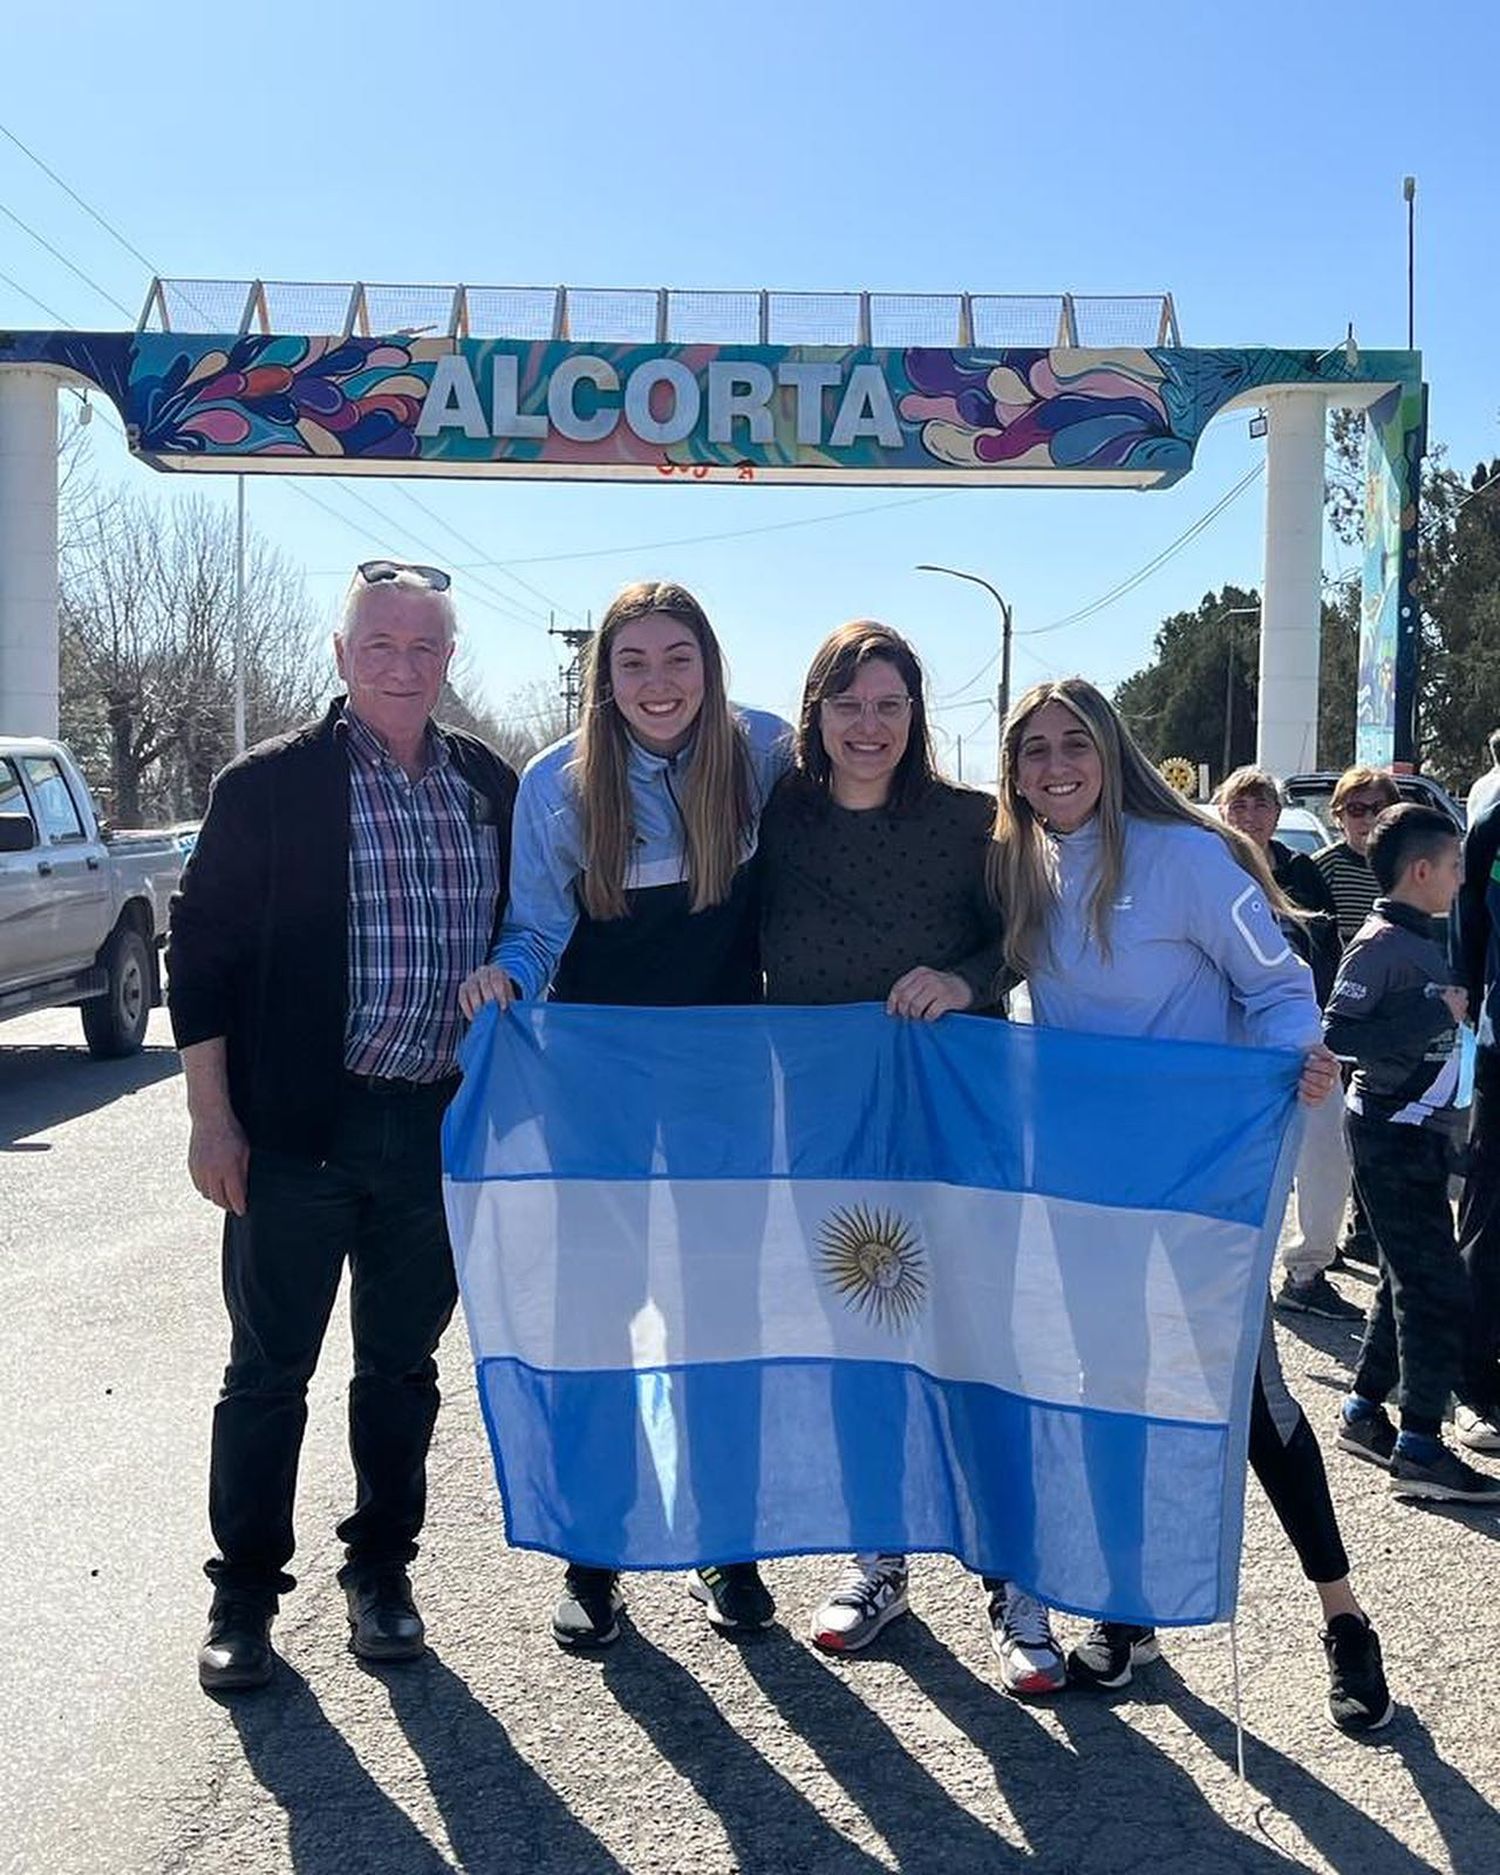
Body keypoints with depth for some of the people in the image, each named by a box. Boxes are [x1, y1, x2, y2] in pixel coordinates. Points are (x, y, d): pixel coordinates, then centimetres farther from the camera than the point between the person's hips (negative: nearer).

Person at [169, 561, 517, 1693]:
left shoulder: (492, 788, 6)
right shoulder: (272, 784, -5)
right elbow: (202, 948, -4)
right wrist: (213, 1117, -8)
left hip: (441, 1124, 3)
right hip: (298, 1129, -3)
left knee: (402, 1365, 15)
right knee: (268, 1368, 6)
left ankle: (382, 1568, 30)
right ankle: (245, 1592, 21)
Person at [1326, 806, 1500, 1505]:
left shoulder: (1423, 943, 13)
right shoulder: (1379, 944, -15)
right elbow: (1338, 1036, -24)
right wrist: (1435, 1014, -23)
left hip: (1419, 1131, 10)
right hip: (1391, 1134, -10)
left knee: (1410, 1281, 15)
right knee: (1437, 1286, -10)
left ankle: (1364, 1414, 25)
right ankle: (1419, 1448, -7)